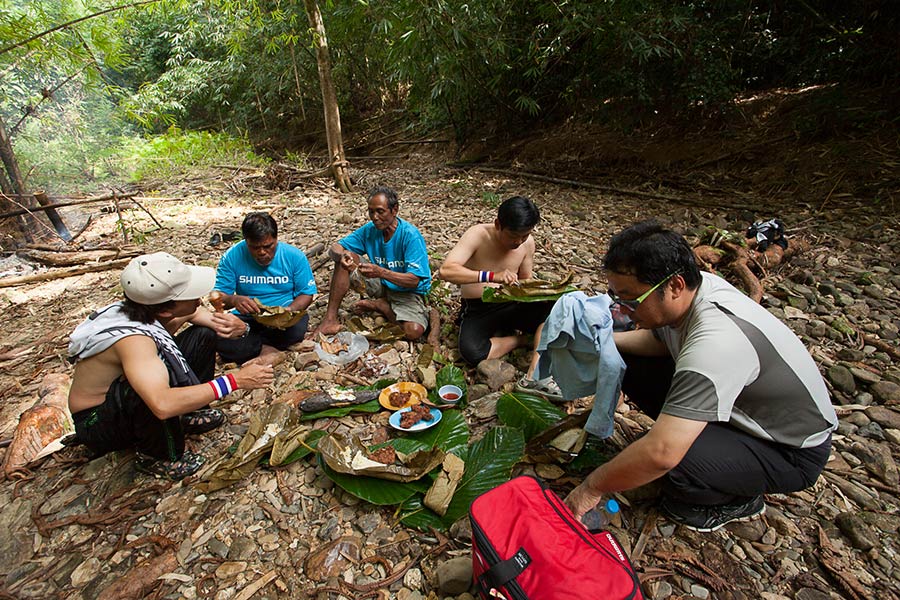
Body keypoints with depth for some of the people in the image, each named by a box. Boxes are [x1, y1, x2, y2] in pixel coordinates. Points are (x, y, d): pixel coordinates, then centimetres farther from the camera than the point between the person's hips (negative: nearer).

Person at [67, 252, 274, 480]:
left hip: (125, 401, 8)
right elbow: (162, 405, -52)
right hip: (97, 425, -8)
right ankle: (156, 457, -12)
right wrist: (234, 381, -45)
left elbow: (194, 313, 8)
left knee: (203, 335, 0)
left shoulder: (148, 310, -14)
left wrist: (217, 321, -15)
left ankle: (187, 415, 12)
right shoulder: (132, 339, -39)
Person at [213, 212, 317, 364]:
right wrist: (233, 300, -31)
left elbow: (306, 294, -3)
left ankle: (245, 347, -10)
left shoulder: (295, 256, -8)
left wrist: (290, 310, -25)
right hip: (246, 319, 0)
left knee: (298, 328, -35)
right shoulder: (233, 256, -6)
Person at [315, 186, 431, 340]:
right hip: (381, 285, 5)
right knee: (346, 257, -15)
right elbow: (336, 248, -4)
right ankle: (330, 319, -13)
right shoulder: (370, 229, -5)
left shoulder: (410, 236, -22)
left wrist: (381, 272, -42)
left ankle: (377, 305, -4)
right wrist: (341, 255, -30)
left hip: (408, 292, -4)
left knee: (414, 331, -33)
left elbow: (414, 280, -27)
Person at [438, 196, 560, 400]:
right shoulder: (478, 234, -17)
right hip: (477, 310, -3)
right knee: (472, 352, -34)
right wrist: (491, 276, -40)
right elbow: (446, 270, -31)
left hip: (511, 306, 4)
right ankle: (523, 339, -7)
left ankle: (535, 376, -27)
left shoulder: (527, 242, -2)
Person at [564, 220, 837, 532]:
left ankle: (738, 500, 2)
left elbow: (662, 454, -42)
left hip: (793, 450, -7)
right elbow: (659, 339, 6)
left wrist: (593, 487, -27)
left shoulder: (716, 341, -40)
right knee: (632, 366, -4)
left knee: (671, 464, -33)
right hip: (745, 407, 7)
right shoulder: (692, 285, -16)